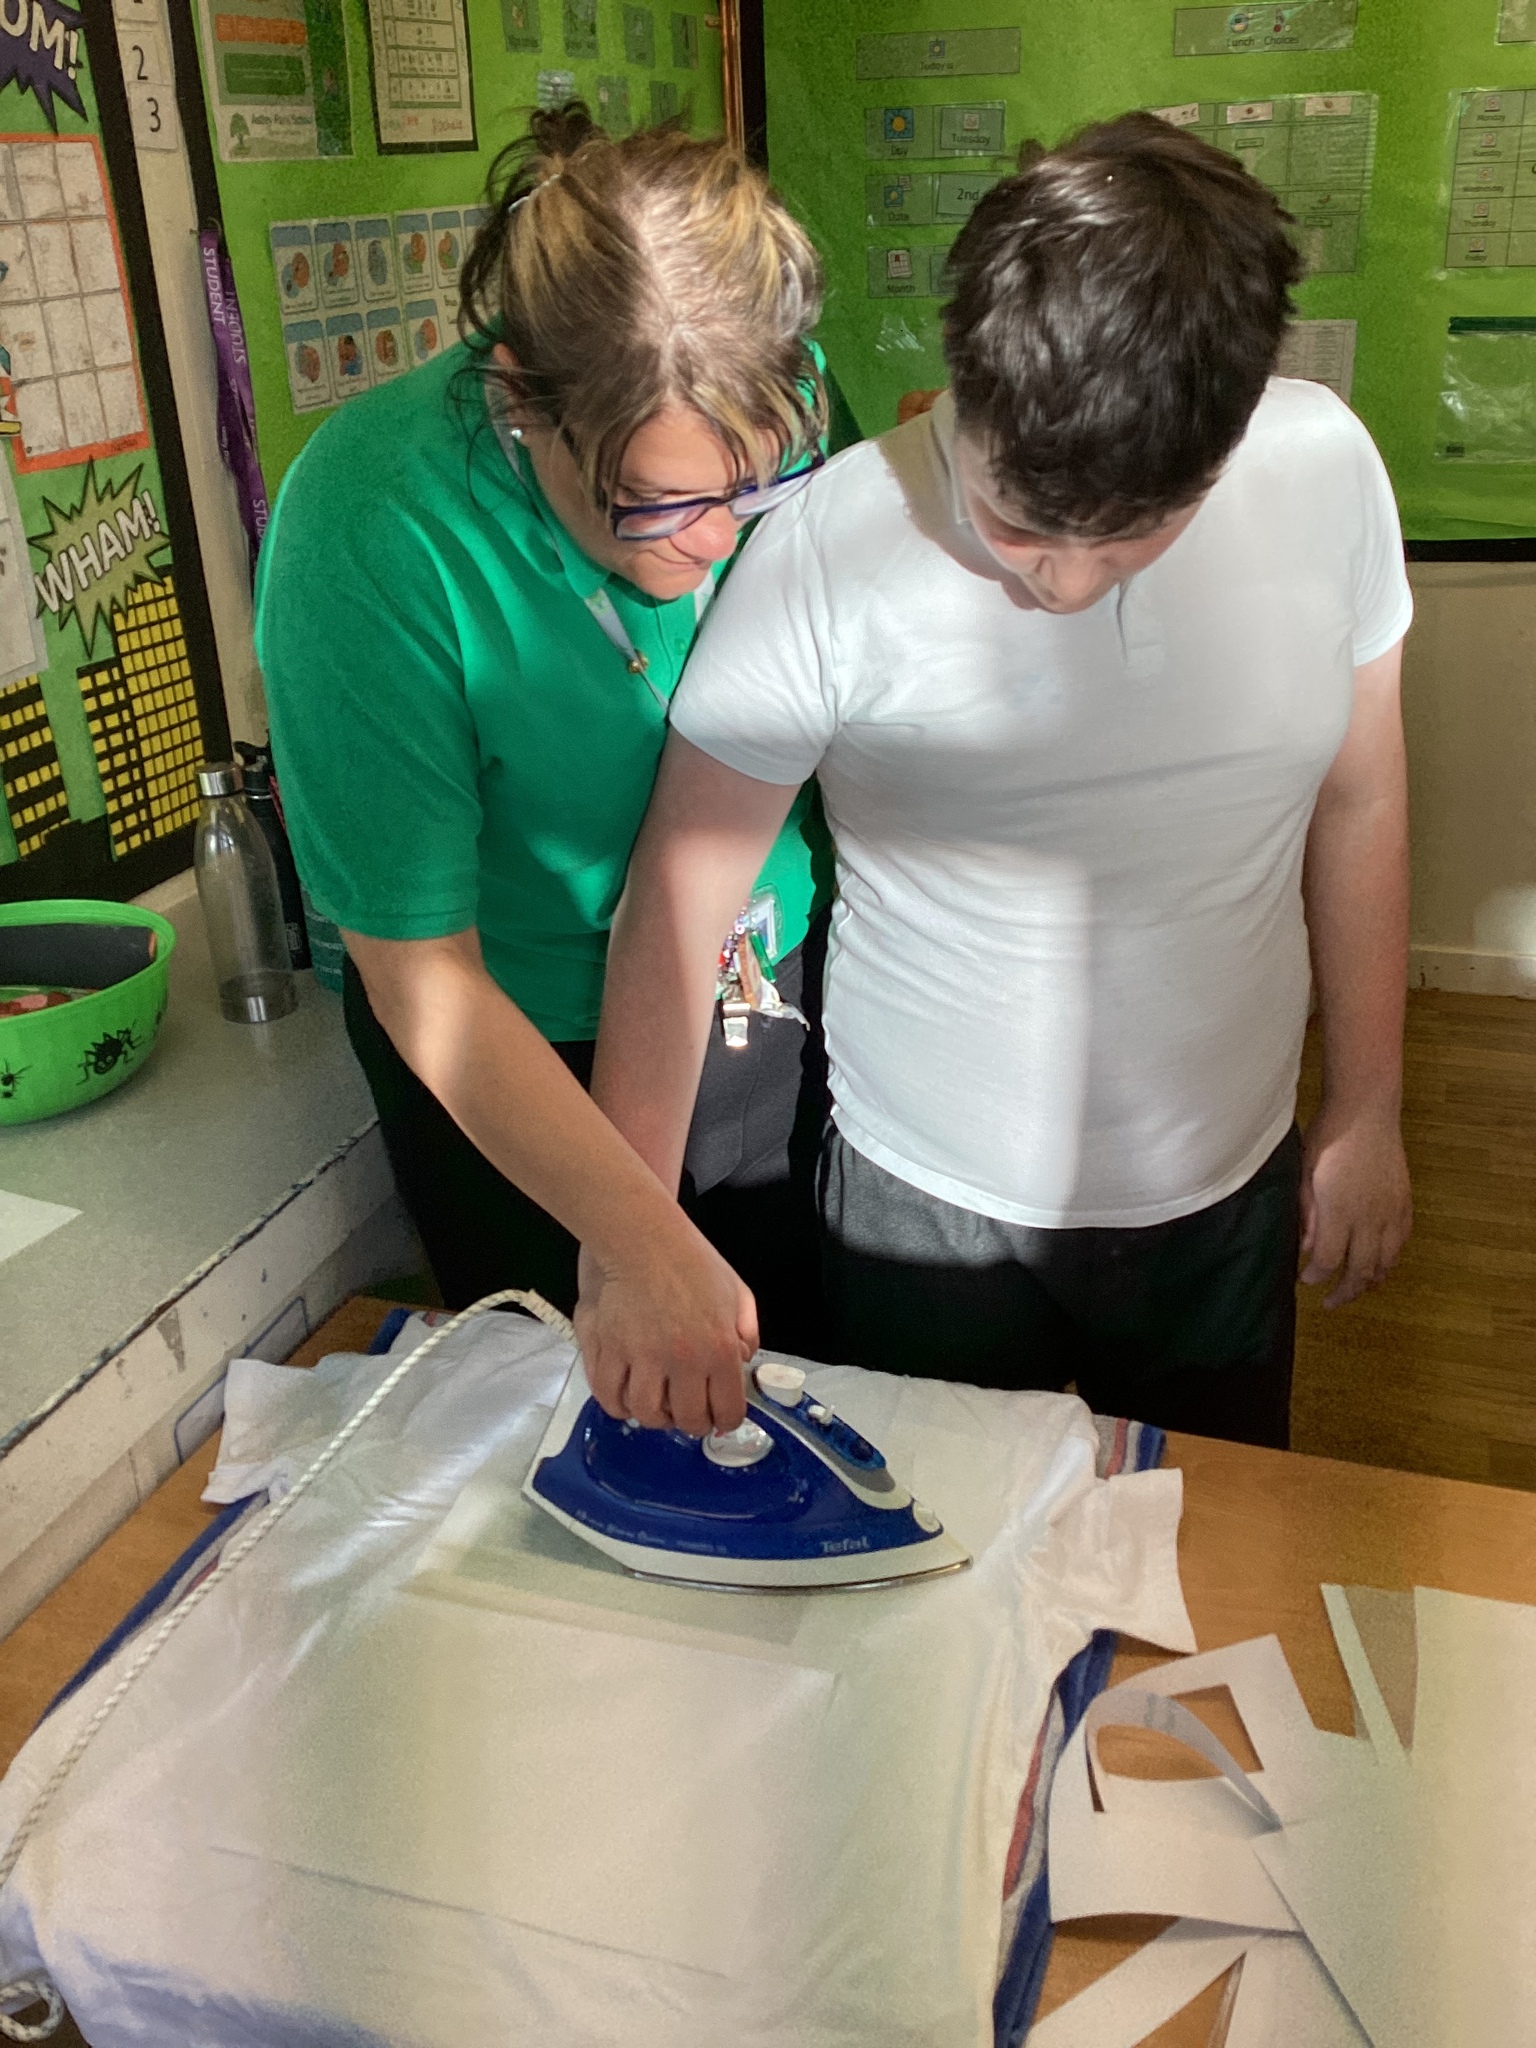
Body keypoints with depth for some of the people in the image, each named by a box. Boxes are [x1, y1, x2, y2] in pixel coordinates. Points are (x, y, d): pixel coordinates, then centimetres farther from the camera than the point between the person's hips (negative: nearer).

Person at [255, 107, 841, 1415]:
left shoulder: (782, 408, -17)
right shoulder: (369, 532, -30)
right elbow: (423, 977, -25)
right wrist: (641, 1237, -29)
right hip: (519, 1053, -4)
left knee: (805, 1357, 24)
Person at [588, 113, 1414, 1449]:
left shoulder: (1327, 468, -12)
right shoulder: (832, 547, -23)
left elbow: (1358, 801, 0)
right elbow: (678, 899, -17)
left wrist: (1367, 1107, 7)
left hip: (1228, 1186, 3)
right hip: (929, 1205, -2)